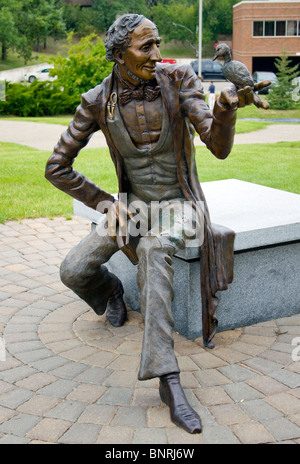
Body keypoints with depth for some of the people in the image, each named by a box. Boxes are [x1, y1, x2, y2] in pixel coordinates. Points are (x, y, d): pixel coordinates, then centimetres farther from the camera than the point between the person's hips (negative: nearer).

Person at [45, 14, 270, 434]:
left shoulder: (179, 81, -11)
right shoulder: (97, 102, -7)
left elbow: (219, 147, -21)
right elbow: (57, 167, -1)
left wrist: (226, 107, -42)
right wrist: (105, 203, -9)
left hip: (180, 203, -2)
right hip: (134, 204, 3)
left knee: (153, 248, -39)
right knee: (73, 271, -20)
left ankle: (168, 379, -36)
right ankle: (112, 291, 20)